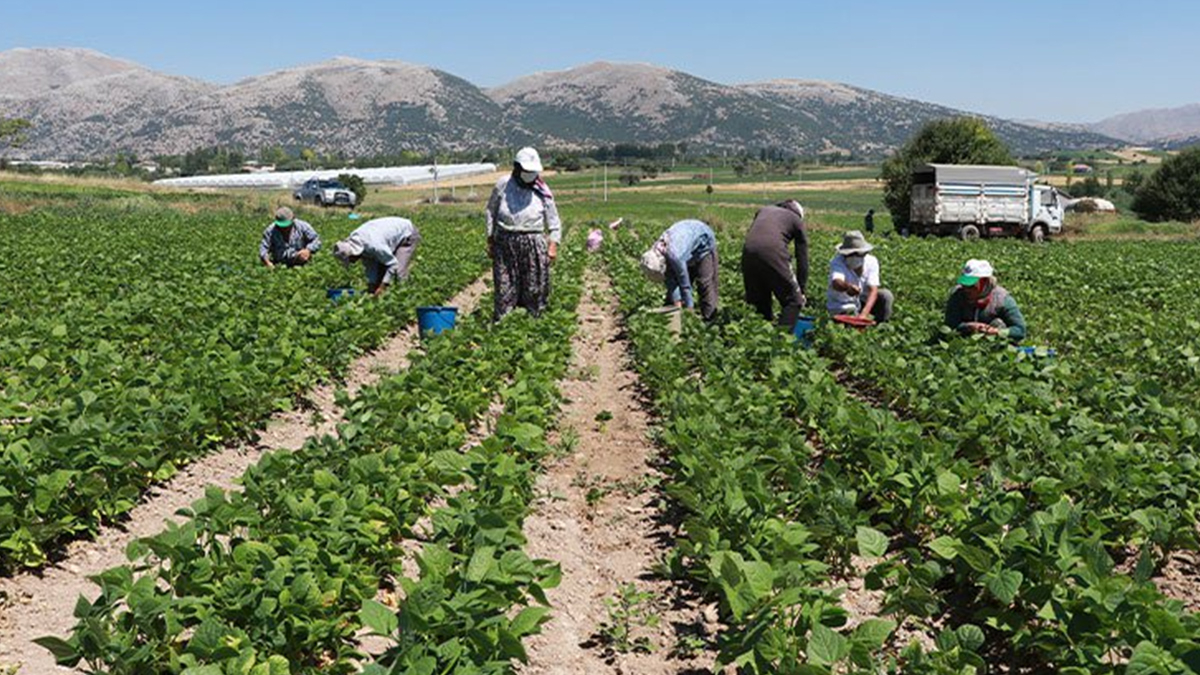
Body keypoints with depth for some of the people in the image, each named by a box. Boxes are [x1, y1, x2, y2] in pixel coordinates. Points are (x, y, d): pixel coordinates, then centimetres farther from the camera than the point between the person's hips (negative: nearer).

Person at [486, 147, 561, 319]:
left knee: (535, 289, 3)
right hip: (505, 242, 0)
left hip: (533, 244, 0)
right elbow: (491, 211, 13)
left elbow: (553, 221, 8)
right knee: (505, 288, 2)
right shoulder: (503, 185, 3)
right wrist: (490, 240, 10)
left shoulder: (542, 191, 3)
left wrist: (553, 245, -3)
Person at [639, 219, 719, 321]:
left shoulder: (674, 255, -43)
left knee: (705, 282, -14)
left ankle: (708, 318, -9)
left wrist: (689, 309, -26)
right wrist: (677, 304, -19)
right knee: (672, 281, 3)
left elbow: (685, 284, -34)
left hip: (703, 241, -7)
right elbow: (670, 281, -14)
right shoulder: (654, 254, -20)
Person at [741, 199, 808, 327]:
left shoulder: (763, 210, 33)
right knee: (793, 300, 9)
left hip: (748, 251, 4)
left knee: (760, 301, 20)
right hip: (773, 254, -4)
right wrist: (801, 291, 30)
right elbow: (802, 259, 24)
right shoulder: (797, 220, 24)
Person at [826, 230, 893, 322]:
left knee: (885, 295, -22)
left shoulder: (871, 261, -14)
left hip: (864, 302, 4)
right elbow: (836, 283, -45)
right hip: (842, 306, -4)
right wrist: (848, 286, -70)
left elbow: (873, 291, -24)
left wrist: (864, 313, -40)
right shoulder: (837, 262, -23)